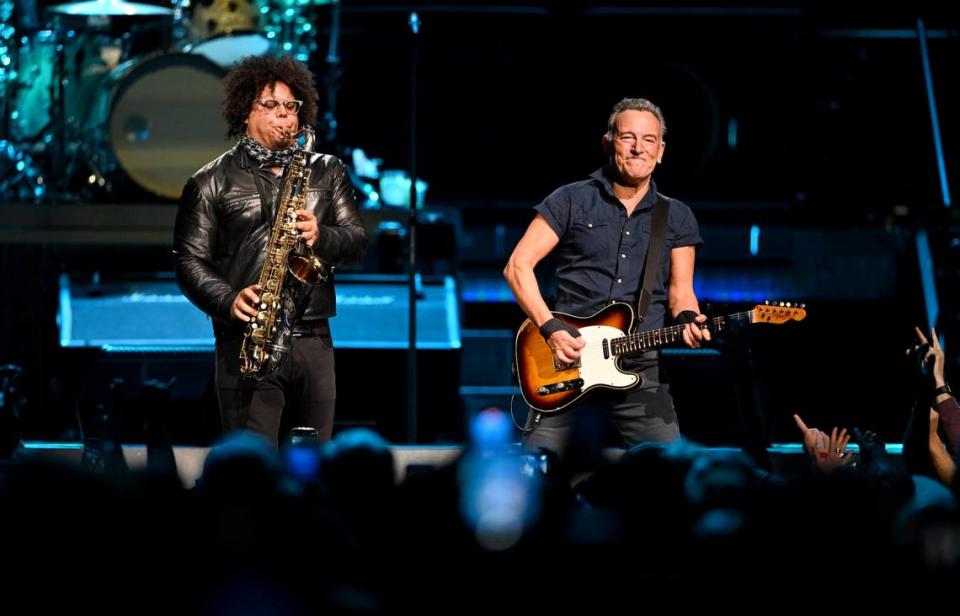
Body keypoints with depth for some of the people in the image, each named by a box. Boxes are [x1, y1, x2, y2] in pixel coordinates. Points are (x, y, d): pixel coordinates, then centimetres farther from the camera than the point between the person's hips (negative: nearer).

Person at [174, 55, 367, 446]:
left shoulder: (327, 172, 16)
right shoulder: (212, 183, 5)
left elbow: (357, 241, 9)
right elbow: (190, 261, 0)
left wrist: (320, 237, -13)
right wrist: (228, 300, -18)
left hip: (314, 341, 4)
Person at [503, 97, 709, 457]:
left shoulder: (678, 219, 12)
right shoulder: (571, 201, 3)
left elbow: (680, 290, 12)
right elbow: (518, 266, 0)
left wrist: (688, 319, -12)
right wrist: (551, 329, -11)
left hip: (641, 370, 2)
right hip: (566, 358, -2)